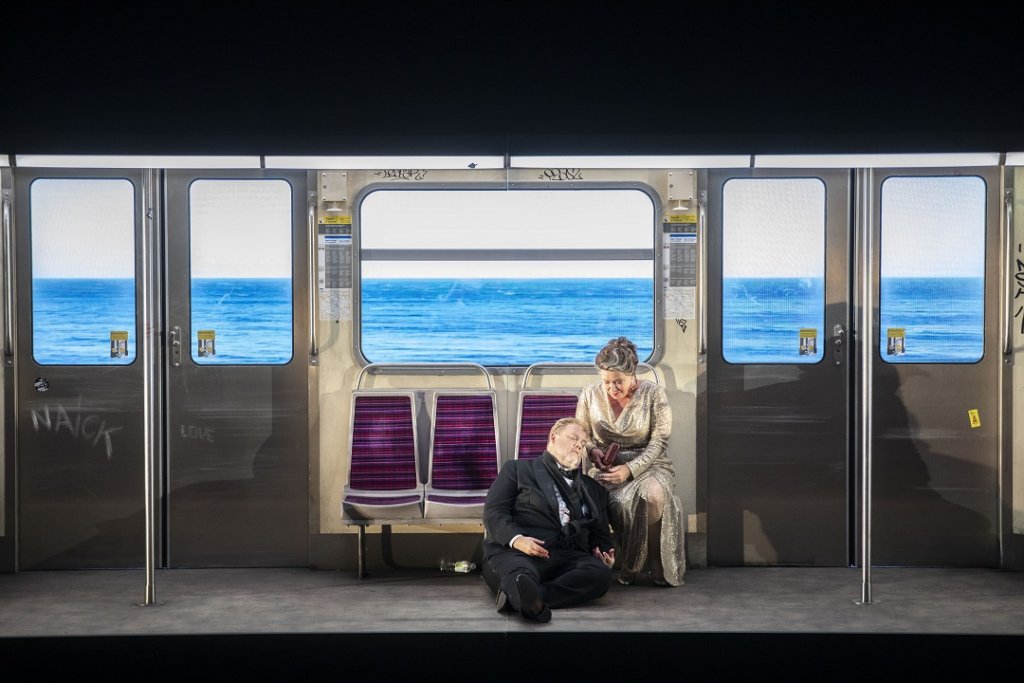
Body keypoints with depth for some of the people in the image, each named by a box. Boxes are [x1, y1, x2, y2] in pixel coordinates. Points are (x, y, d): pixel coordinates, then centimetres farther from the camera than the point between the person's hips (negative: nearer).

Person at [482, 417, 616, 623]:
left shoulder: (594, 489, 30)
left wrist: (606, 555, 3)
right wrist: (516, 539, -14)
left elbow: (600, 534, 28)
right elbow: (494, 512, 6)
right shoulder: (517, 469, 17)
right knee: (521, 574, -38)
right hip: (517, 551, -3)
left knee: (601, 573, -32)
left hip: (569, 557, 3)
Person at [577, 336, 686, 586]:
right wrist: (593, 451, -9)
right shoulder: (590, 394, 3)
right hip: (607, 468, 1)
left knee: (654, 495, -38)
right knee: (620, 501, -35)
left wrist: (630, 469, -20)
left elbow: (659, 442, -8)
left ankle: (658, 565, -17)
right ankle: (631, 563, -12)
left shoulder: (654, 394, -4)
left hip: (648, 465, -1)